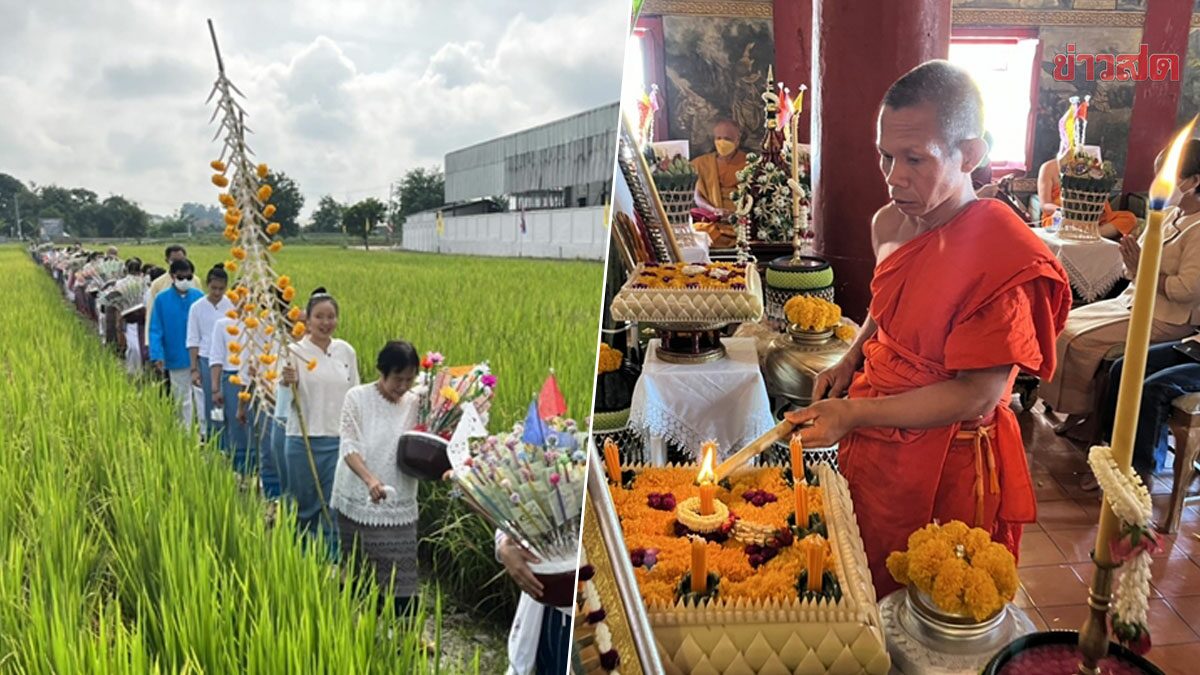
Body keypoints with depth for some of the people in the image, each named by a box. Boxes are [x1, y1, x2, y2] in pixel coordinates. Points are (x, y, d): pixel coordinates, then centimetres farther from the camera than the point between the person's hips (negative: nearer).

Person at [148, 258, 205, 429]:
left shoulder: (199, 297, -4)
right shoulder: (162, 299, -5)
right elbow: (155, 330, -5)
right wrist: (157, 356, -15)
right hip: (176, 359, 0)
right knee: (182, 400, 12)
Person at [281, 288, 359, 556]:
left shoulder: (346, 351, 5)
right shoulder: (295, 352, -4)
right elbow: (288, 401, -8)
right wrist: (289, 384, -30)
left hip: (339, 441, 2)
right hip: (304, 441, -2)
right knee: (305, 507, 11)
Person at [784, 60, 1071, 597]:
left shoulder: (1007, 257, -23)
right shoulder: (890, 223, 1)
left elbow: (977, 395, -23)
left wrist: (854, 414, -26)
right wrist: (853, 359, 1)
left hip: (945, 467, -7)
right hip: (872, 448, 7)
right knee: (864, 590, 23)